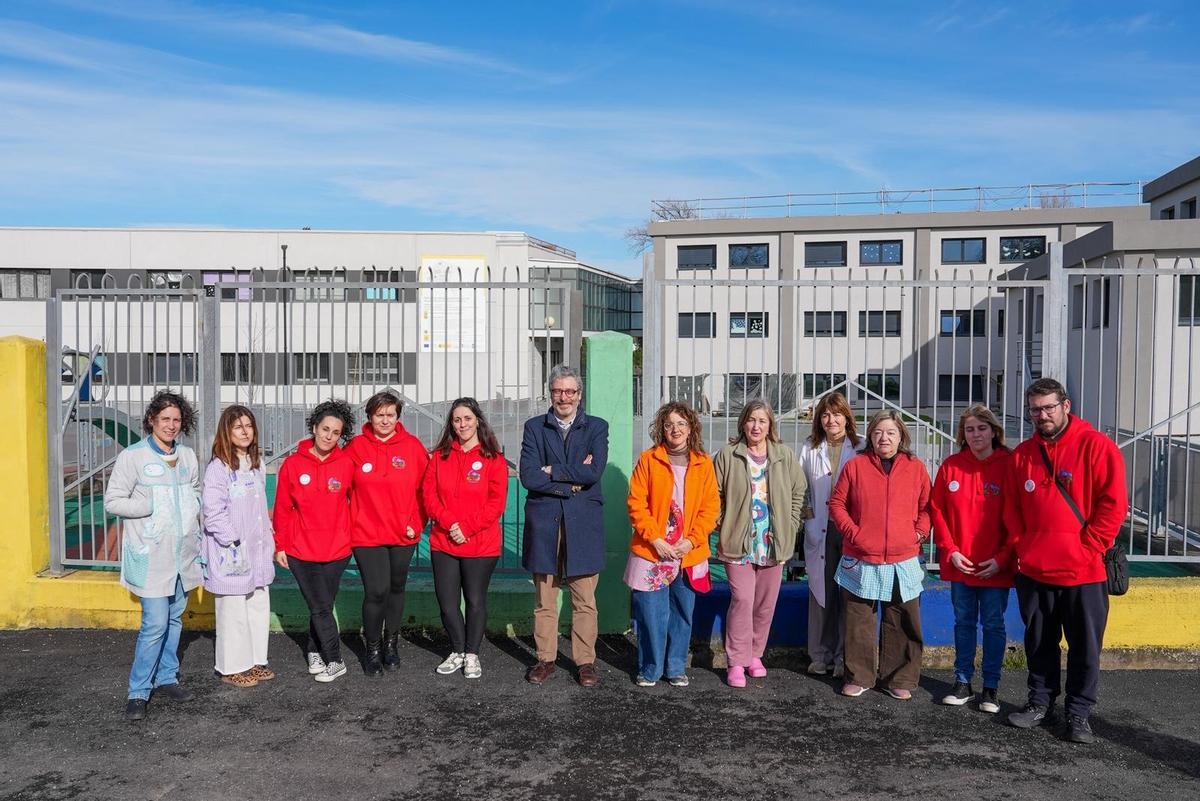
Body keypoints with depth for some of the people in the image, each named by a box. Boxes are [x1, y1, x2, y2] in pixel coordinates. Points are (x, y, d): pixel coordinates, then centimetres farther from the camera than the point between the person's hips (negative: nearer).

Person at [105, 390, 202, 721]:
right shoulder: (132, 456, -8)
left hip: (183, 553, 6)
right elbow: (112, 501, -9)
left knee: (175, 619, 14)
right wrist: (152, 506, -17)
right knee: (155, 624, -8)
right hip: (151, 556, -6)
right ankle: (138, 692, 5)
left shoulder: (188, 456, 9)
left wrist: (193, 509, 5)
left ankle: (166, 678, 28)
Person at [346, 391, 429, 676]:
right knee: (376, 591, -7)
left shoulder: (412, 446, -1)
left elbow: (425, 488, 3)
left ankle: (391, 643, 34)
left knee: (396, 588, 15)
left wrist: (416, 523, -1)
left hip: (403, 535, 2)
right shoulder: (356, 447, -3)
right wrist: (352, 522, -3)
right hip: (366, 534, -2)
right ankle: (373, 649, 14)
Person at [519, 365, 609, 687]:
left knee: (584, 600, 3)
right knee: (544, 598, 8)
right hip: (544, 522, 1)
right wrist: (573, 482, -10)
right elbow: (528, 476, -6)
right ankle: (545, 658, 20)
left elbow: (595, 471, -11)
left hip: (583, 523, -1)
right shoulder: (534, 427, 7)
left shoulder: (597, 427, 6)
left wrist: (552, 471, -8)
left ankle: (585, 661, 14)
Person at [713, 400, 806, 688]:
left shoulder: (785, 456, 2)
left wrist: (790, 527, 3)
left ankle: (755, 654, 28)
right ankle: (737, 662, 2)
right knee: (742, 600, -9)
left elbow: (799, 492, 9)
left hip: (773, 543, 3)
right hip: (738, 543, -3)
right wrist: (721, 527, -3)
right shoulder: (728, 455, -3)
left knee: (766, 603, 10)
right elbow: (715, 495, 2)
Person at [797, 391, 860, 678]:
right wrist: (807, 515, 0)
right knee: (821, 592, 6)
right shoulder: (809, 448, 9)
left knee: (848, 594, 2)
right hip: (820, 531, 2)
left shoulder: (861, 448, 0)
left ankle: (844, 657, 14)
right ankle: (820, 655, 18)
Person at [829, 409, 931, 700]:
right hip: (861, 562, 0)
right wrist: (851, 532, -7)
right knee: (859, 622, 8)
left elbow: (927, 507, 9)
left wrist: (919, 533, -5)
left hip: (903, 562, 1)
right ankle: (858, 677, 21)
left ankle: (900, 679, 20)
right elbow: (837, 503, 4)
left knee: (903, 624, 6)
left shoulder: (916, 468, 4)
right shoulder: (855, 466, 1)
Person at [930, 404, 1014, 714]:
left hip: (996, 566, -2)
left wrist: (1002, 558, -11)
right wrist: (950, 550, -5)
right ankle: (962, 682, 23)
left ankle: (990, 687, 19)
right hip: (959, 564, 2)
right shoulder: (951, 466, 1)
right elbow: (937, 511, 3)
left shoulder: (1009, 466, -6)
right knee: (964, 622, 12)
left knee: (993, 624, 7)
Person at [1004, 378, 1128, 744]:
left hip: (1084, 571, -4)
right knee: (1039, 644, 14)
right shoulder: (1023, 454, 7)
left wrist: (1088, 548, -12)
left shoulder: (1096, 446, -7)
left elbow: (1114, 503, -10)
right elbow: (1012, 509, 12)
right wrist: (1022, 547, 2)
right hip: (1033, 571, 4)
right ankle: (1040, 703, 28)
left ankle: (1078, 713, 20)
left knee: (1085, 645, 7)